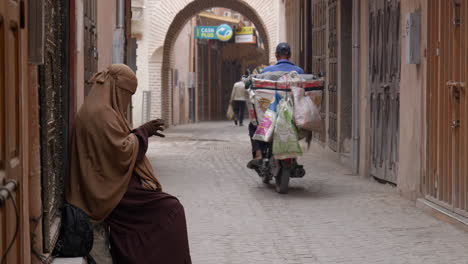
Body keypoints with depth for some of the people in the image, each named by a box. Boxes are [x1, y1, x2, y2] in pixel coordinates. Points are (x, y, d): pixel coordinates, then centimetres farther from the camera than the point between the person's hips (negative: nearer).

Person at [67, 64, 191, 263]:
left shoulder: (92, 110, 15)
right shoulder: (102, 113, -17)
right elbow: (123, 151, -22)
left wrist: (143, 132, 15)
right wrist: (143, 133, -8)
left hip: (107, 186, 11)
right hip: (114, 189, -11)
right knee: (171, 210, -9)